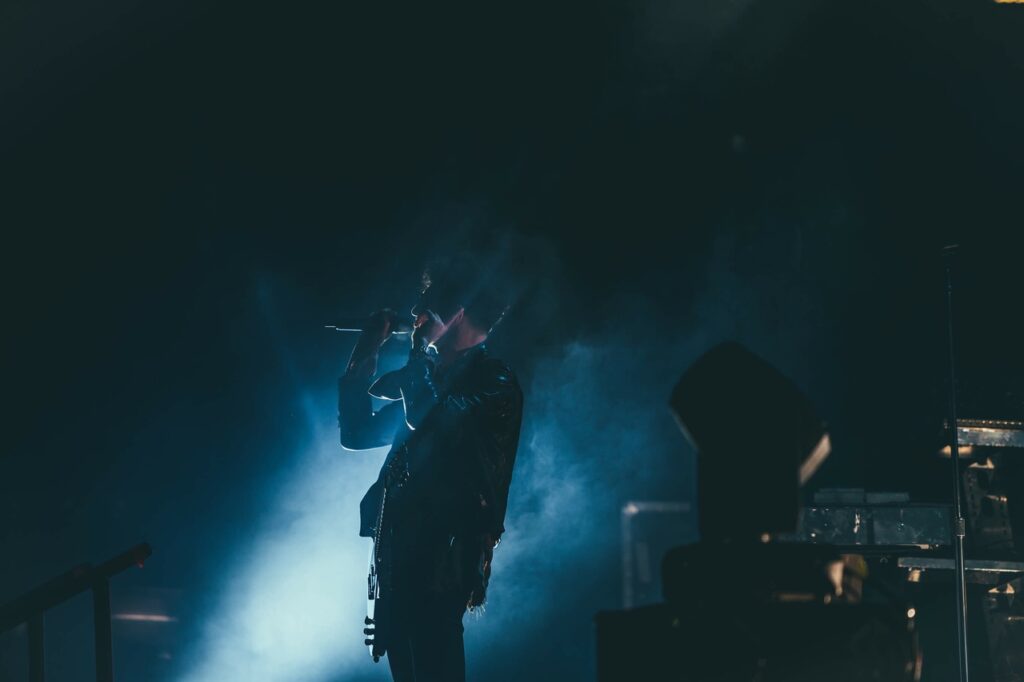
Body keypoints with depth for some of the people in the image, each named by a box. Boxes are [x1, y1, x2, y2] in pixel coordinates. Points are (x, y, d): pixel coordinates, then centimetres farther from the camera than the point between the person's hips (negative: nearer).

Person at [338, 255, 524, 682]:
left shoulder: (493, 383, -2)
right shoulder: (432, 382, 23)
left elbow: (427, 422, -17)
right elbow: (357, 433, 26)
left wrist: (416, 359, 1)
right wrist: (364, 359, 17)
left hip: (442, 554, -8)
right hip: (403, 549, 8)